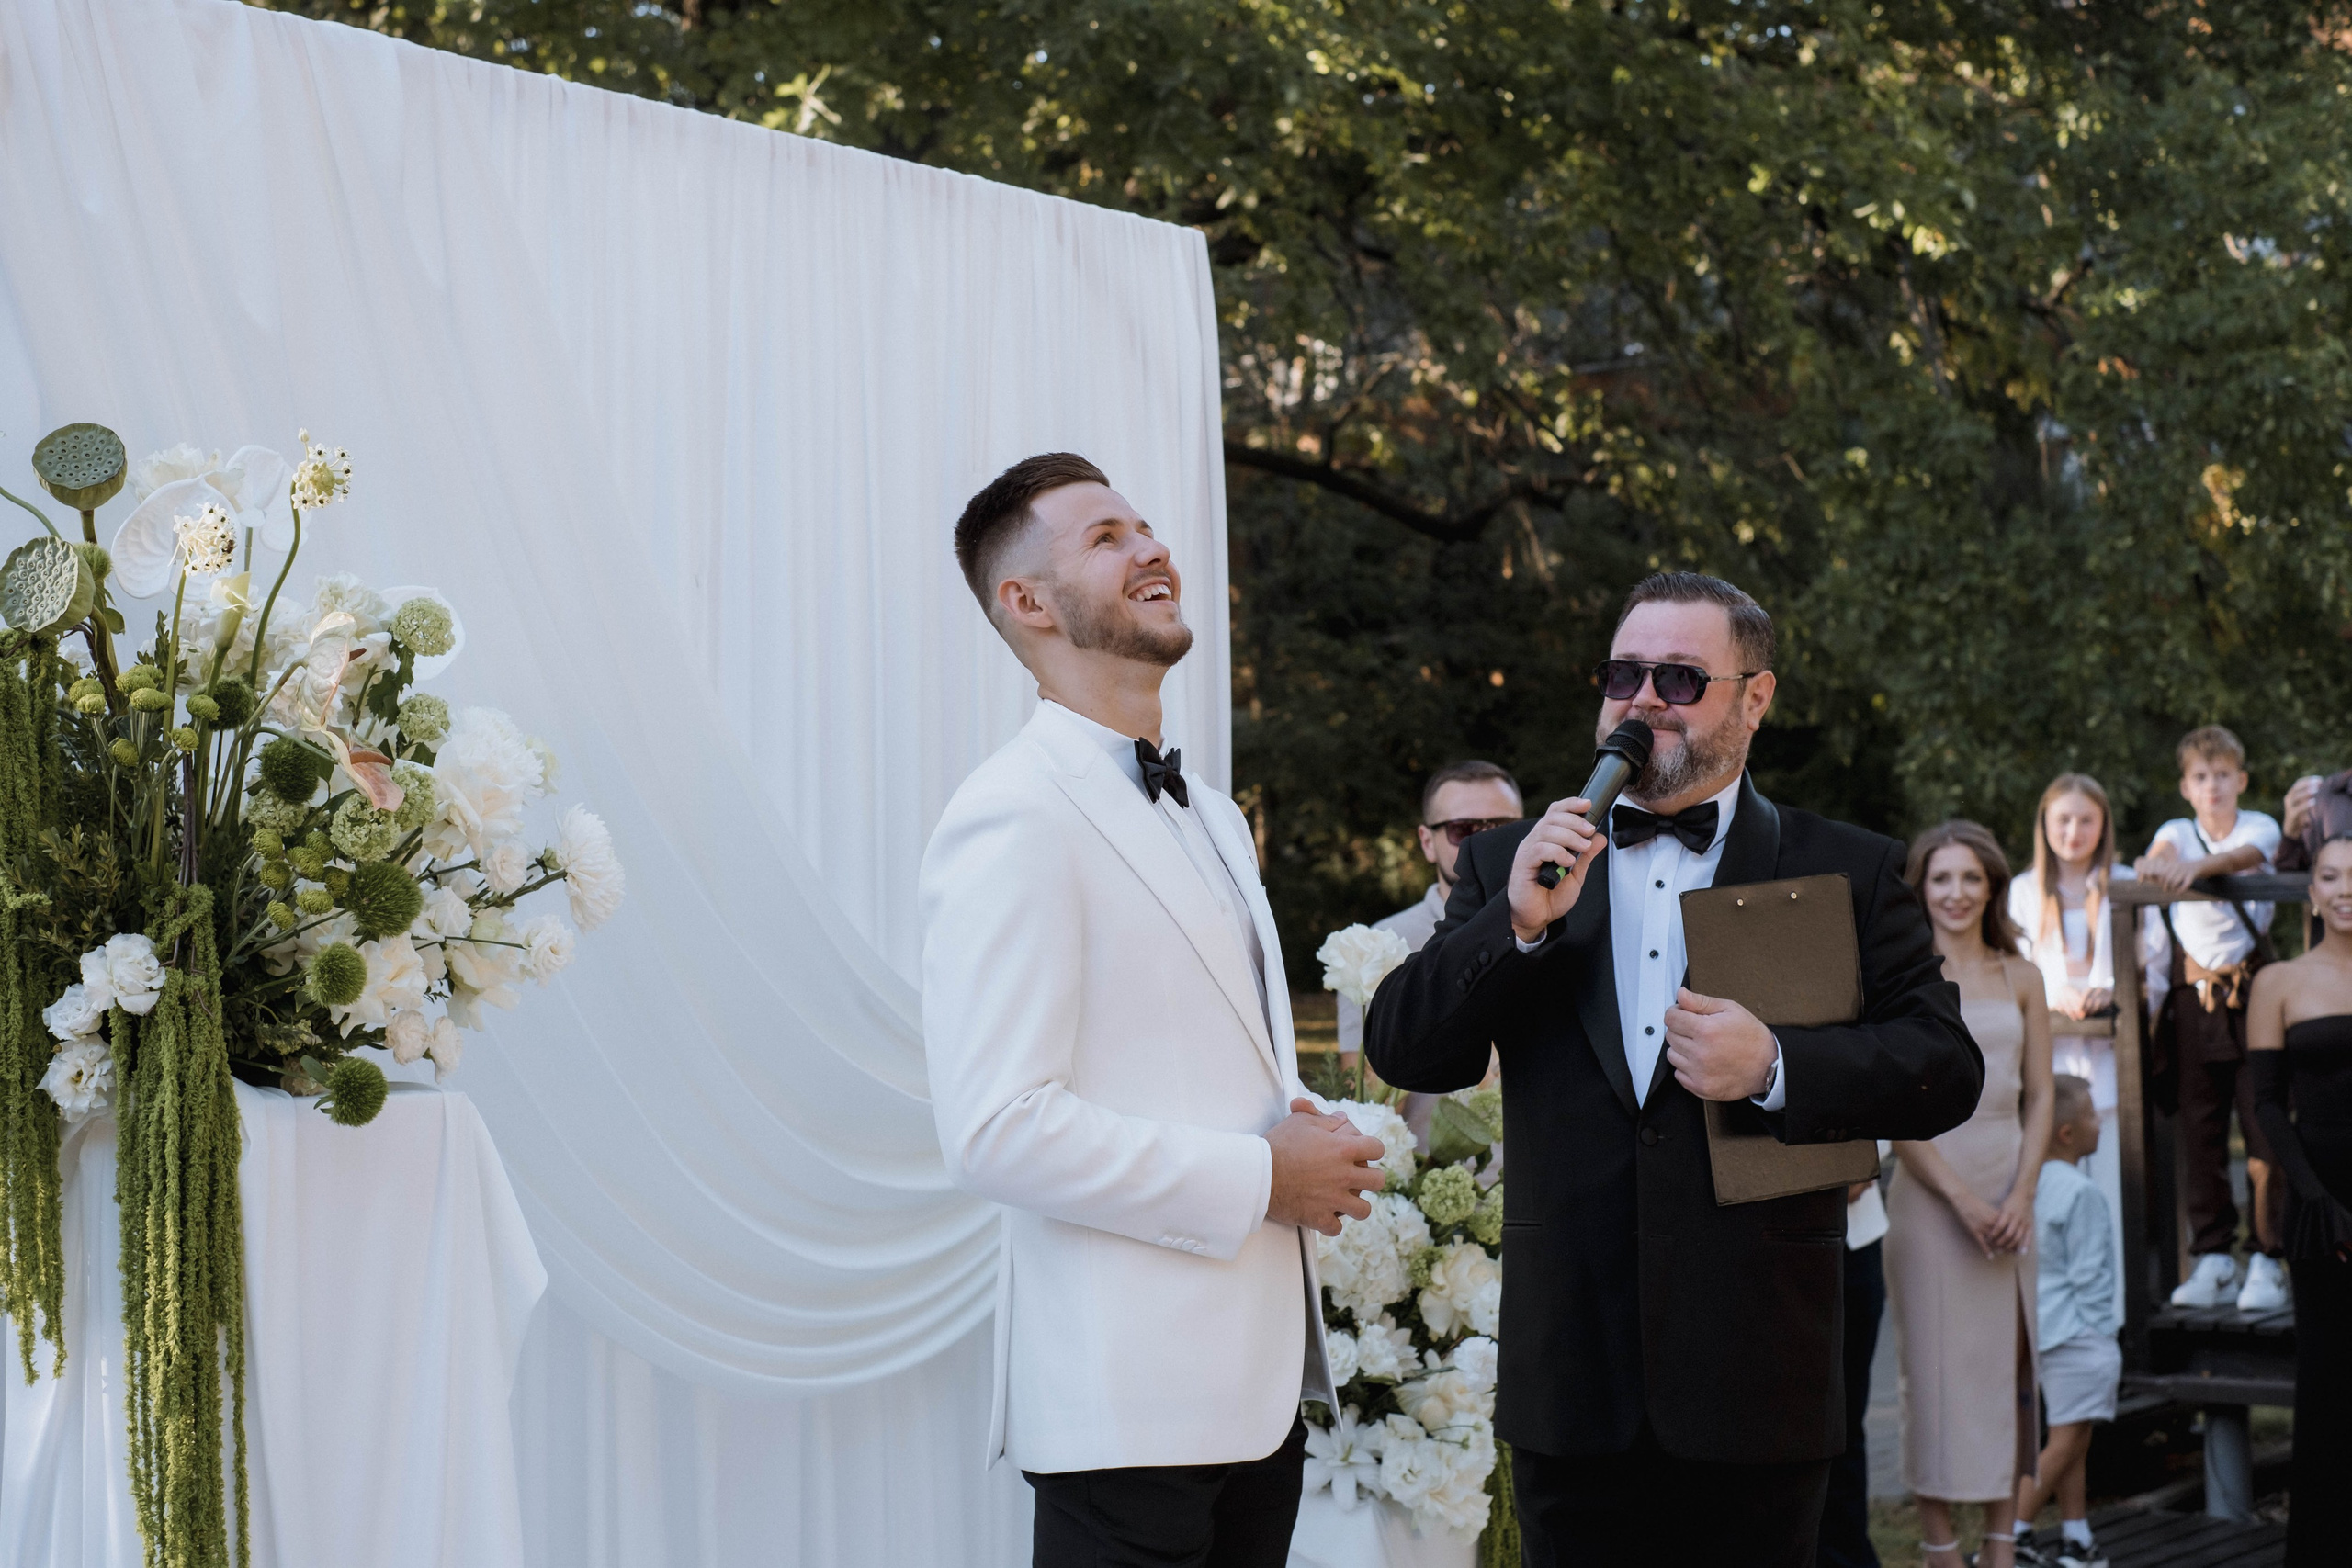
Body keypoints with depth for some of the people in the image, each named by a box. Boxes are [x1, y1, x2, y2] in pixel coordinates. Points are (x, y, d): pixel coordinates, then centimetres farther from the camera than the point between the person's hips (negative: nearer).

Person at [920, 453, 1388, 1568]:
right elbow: (996, 1132, -21)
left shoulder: (1209, 815, 18)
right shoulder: (1013, 817, -13)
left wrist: (1304, 1129, 5)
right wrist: (1260, 1176, -16)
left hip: (1262, 1376, 9)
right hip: (1131, 1394, -9)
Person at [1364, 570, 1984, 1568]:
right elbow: (1403, 1054, 2)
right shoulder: (1510, 867, 10)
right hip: (1571, 1377, 1)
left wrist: (1777, 1067, -15)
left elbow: (1946, 1070, 0)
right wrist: (1518, 925, -13)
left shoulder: (1848, 872, 6)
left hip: (1757, 1382, -1)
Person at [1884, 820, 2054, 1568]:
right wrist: (1961, 1197, -12)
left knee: (2009, 1362, 5)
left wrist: (2021, 1194, -5)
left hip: (2007, 1191, 4)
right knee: (1937, 1361, -3)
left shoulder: (2021, 979, 10)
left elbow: (2040, 1097, 9)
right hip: (1929, 1190, -4)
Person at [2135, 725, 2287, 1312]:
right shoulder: (2177, 832, 7)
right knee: (2200, 1130, 2)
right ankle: (2212, 1258, 10)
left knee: (2262, 1125, -5)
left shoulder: (2260, 827, 0)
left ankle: (2266, 1261, 2)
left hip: (2253, 992, -2)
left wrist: (2197, 866, -45)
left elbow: (2247, 854, -23)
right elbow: (2162, 854, -16)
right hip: (2195, 993, 2)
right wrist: (2154, 865, -42)